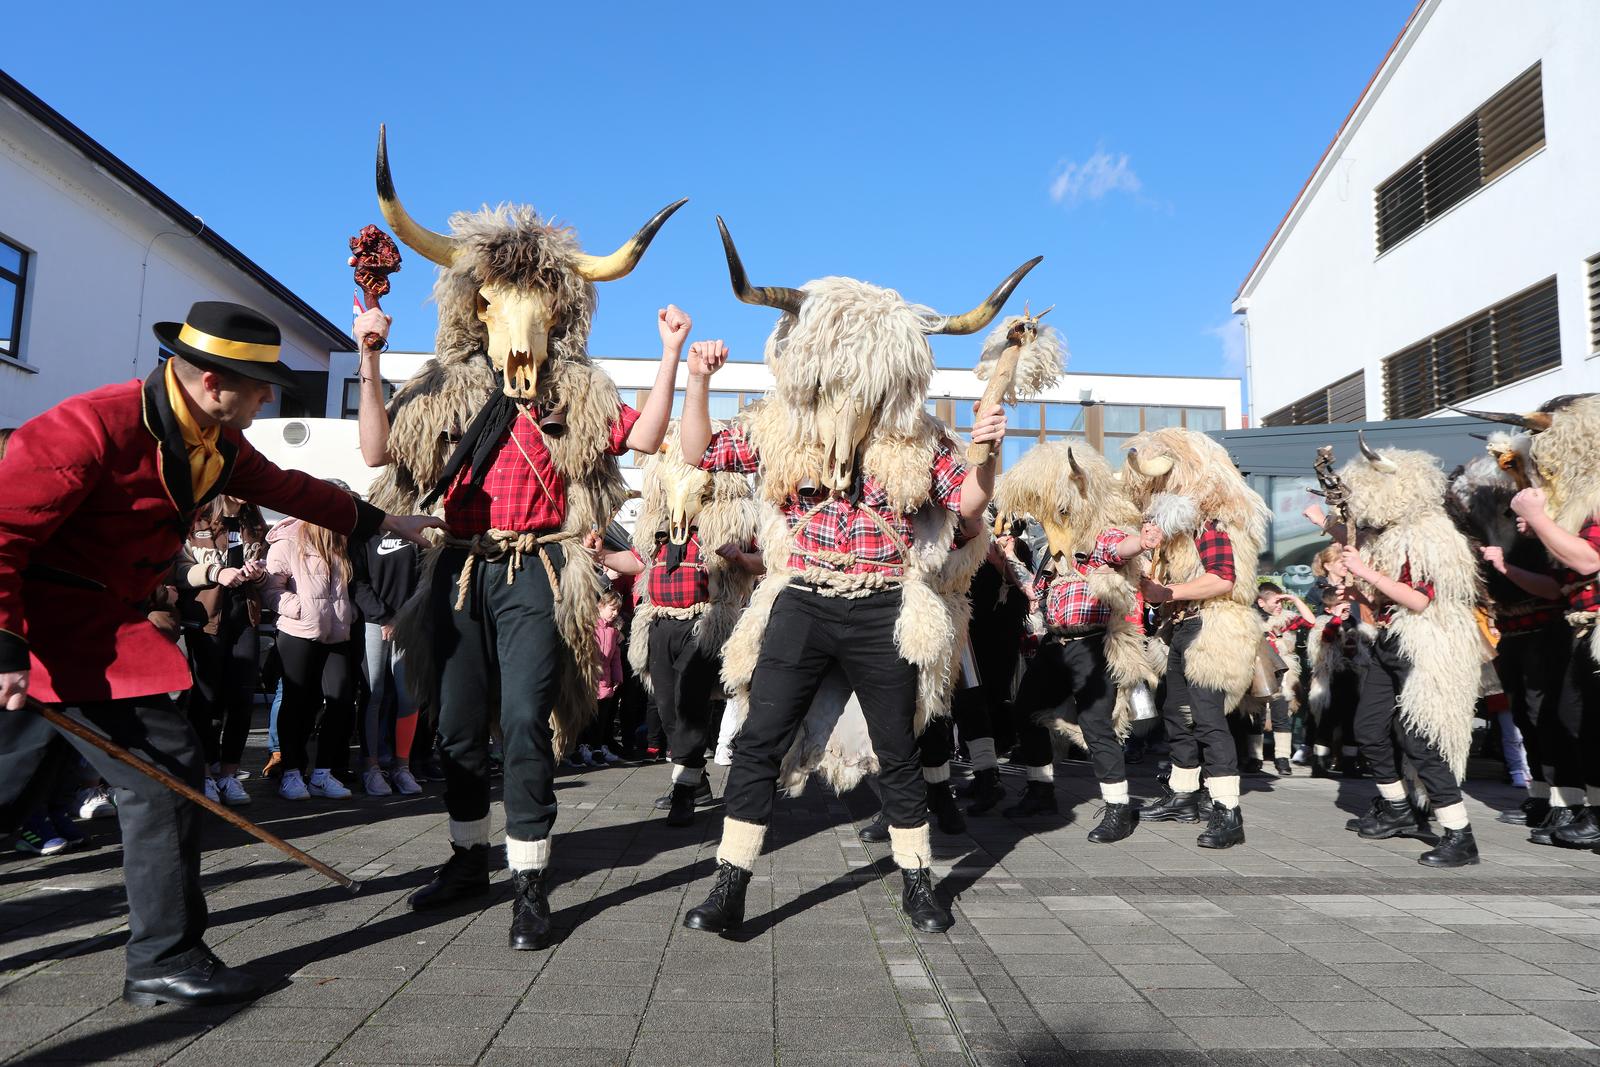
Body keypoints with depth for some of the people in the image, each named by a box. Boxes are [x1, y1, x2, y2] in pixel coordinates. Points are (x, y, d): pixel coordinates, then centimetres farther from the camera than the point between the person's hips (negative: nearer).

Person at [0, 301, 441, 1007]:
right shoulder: (92, 425, -23)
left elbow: (285, 488, 19)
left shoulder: (219, 443, 3)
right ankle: (165, 960, -1)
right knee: (166, 767, -12)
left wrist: (381, 522, 23)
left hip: (105, 621, 9)